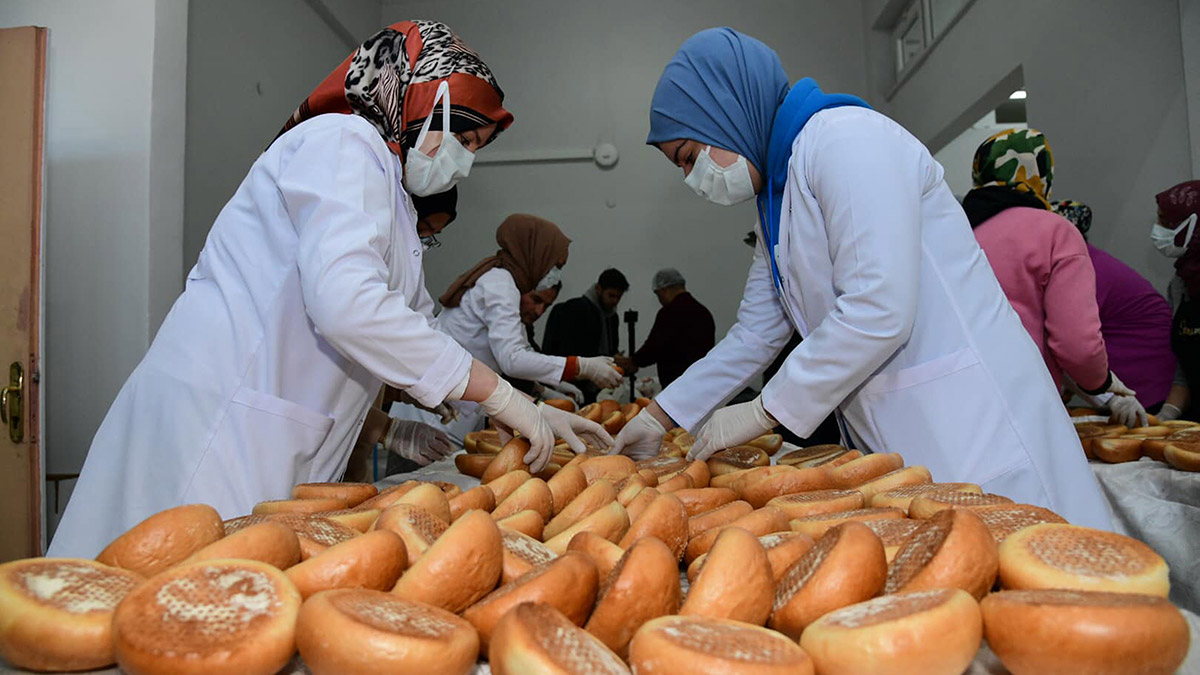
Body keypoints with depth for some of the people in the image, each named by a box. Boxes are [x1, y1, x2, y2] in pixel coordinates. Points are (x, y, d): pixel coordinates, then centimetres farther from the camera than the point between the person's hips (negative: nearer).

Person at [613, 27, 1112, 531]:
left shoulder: (845, 137, -14)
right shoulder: (777, 198, 16)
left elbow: (879, 311, -24)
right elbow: (755, 333, 18)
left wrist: (763, 412, -15)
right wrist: (659, 416, 16)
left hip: (969, 426, -9)